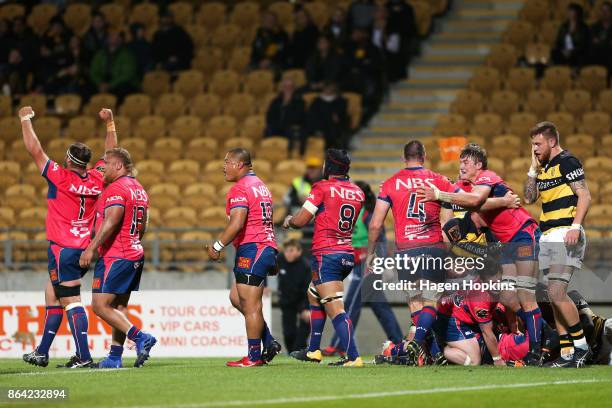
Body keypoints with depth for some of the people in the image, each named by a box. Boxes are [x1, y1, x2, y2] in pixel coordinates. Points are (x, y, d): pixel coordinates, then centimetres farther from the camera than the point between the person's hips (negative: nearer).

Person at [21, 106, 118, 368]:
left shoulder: (60, 177, -13)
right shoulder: (97, 179, 3)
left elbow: (35, 150, -8)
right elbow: (111, 153, 20)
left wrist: (26, 120, 3)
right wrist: (109, 123, 28)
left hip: (62, 249, -7)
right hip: (84, 249, 7)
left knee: (71, 302, -9)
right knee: (51, 296, 17)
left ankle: (83, 356, -14)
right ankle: (42, 353, 22)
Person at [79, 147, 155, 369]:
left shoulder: (116, 188, -14)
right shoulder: (139, 190, 17)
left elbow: (111, 221, -24)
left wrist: (91, 248, -24)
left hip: (114, 257, -10)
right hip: (135, 255, 10)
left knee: (100, 305, -8)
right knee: (119, 307, 10)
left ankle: (140, 337, -17)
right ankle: (115, 357, 9)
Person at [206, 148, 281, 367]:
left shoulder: (240, 189, -11)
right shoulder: (260, 185, 20)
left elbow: (237, 223, -22)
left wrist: (217, 246, -14)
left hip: (251, 248, -10)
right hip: (267, 247, 10)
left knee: (250, 305, -5)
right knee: (236, 297, 16)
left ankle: (254, 356, -2)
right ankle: (269, 343, 12)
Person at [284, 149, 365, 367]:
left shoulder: (322, 188, -8)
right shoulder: (357, 192, 9)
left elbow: (301, 220, -7)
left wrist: (289, 220, 15)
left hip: (326, 253, -8)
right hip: (348, 255, 8)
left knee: (336, 309, -11)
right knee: (314, 294, 26)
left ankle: (353, 357, -20)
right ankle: (313, 350, 30)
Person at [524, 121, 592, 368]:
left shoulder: (567, 162, -8)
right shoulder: (544, 167, 18)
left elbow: (585, 196, -13)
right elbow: (529, 198, 21)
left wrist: (575, 226, -24)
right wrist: (533, 169, 10)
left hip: (565, 235, -9)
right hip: (548, 236, 9)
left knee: (557, 292, -16)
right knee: (554, 295, 5)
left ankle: (581, 345, -7)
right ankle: (567, 352, 8)